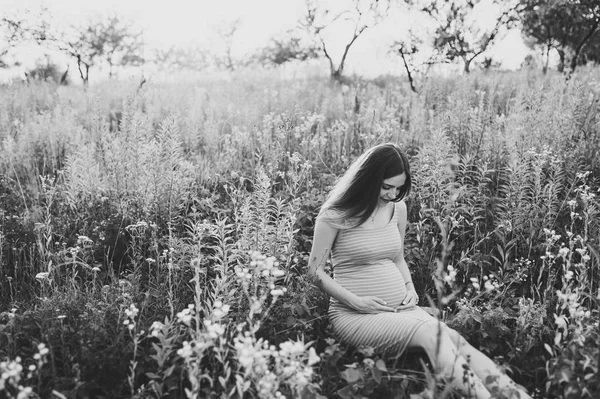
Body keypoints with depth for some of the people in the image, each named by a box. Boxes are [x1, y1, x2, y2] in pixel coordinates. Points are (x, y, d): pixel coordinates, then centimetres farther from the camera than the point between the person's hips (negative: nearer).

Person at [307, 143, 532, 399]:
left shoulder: (397, 207, 9)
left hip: (402, 308, 5)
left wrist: (410, 288, 3)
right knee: (431, 332, -30)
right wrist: (356, 302, -14)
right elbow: (315, 270, -4)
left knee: (454, 341, -21)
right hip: (355, 316, -5)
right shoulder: (336, 214, -9)